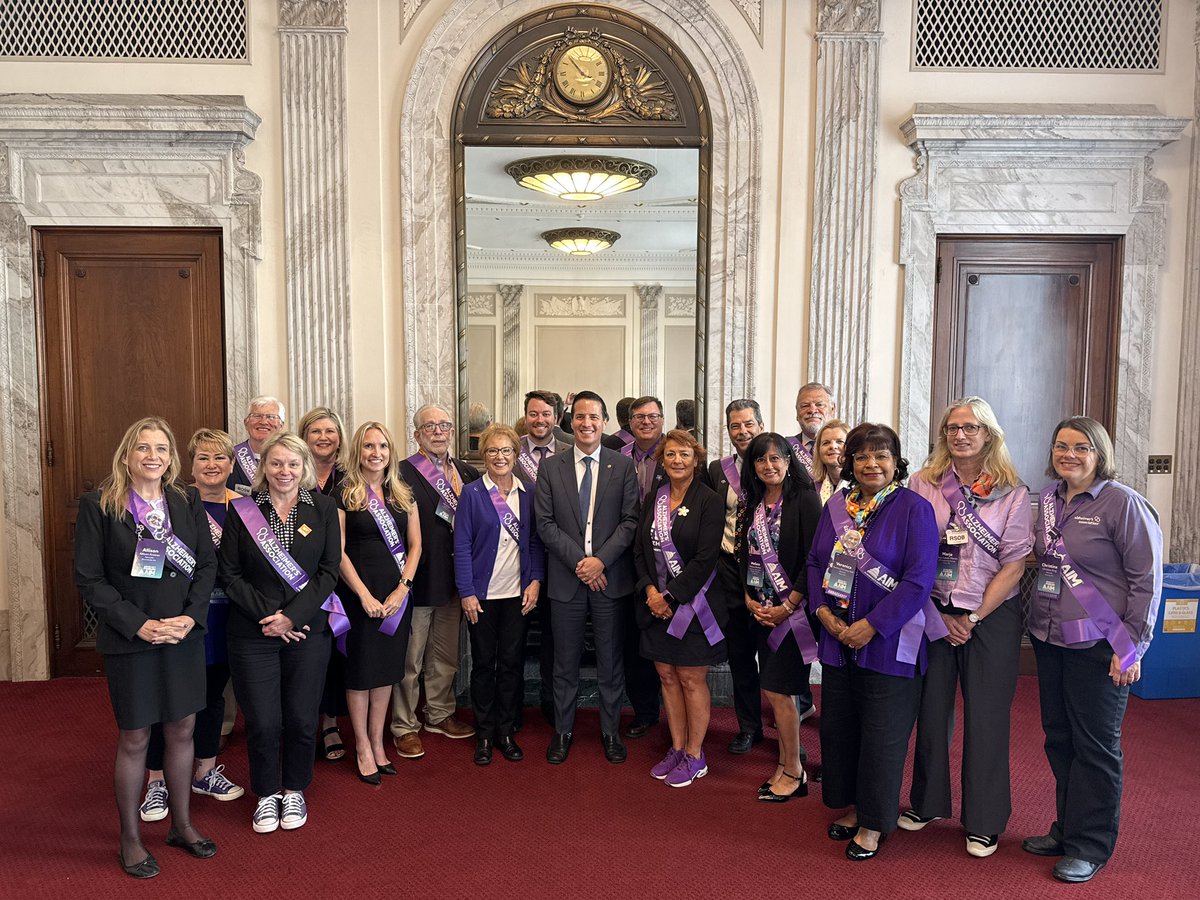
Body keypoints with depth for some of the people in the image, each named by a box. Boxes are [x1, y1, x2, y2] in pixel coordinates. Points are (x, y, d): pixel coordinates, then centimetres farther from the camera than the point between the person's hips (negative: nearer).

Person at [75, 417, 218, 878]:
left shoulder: (187, 504, 3)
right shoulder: (98, 506, -7)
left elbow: (207, 564, 4)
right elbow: (89, 578, -8)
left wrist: (191, 616, -10)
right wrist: (139, 624, -15)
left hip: (184, 635, 4)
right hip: (129, 639, -3)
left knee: (181, 730, 13)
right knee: (134, 739, 7)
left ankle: (182, 824, 31)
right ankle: (130, 839, 25)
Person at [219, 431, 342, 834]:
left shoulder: (323, 508, 0)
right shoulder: (242, 510, -1)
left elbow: (329, 570, -3)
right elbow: (230, 574, -1)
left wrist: (292, 616, -12)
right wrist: (266, 615, -11)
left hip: (308, 631, 1)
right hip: (253, 633, 0)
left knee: (302, 719, 7)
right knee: (262, 722, 3)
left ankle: (294, 791, 30)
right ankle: (266, 794, 27)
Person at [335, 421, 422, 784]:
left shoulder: (403, 495, 8)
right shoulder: (344, 495, -4)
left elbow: (414, 545, 7)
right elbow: (338, 551, -8)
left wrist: (402, 587, -6)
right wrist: (364, 595, -13)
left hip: (396, 594, 4)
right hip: (358, 593, -4)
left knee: (387, 668, 11)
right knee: (360, 669, 4)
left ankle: (377, 743, 24)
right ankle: (363, 748, 18)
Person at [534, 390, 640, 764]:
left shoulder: (623, 466, 2)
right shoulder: (550, 467, 3)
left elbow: (631, 520, -3)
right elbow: (545, 523, -1)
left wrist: (601, 559, -13)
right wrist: (579, 561, -11)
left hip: (610, 577, 0)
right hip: (566, 578, 0)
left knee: (610, 661, 10)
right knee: (565, 662, 10)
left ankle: (610, 731, 25)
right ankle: (562, 731, 25)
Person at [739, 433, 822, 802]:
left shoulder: (804, 499, -11)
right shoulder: (754, 503, 10)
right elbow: (745, 554, 13)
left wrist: (786, 607, -16)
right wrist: (750, 600, 0)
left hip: (792, 609, -6)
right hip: (762, 611, 6)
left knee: (776, 689, -4)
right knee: (777, 690, 11)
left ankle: (794, 773, 13)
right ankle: (785, 765, 24)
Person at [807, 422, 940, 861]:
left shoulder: (914, 508, -11)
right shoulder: (836, 505, 6)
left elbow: (919, 579, -16)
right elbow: (815, 560, 10)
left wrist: (872, 625, -18)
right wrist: (823, 610, -6)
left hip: (888, 642, -5)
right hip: (837, 637, 6)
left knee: (881, 734, 5)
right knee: (838, 725, 15)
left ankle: (873, 823, 22)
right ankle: (850, 806, 35)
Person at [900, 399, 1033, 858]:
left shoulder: (1012, 492, -2)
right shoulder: (923, 484, 1)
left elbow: (1014, 564, -4)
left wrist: (972, 619, -8)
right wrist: (937, 615, -4)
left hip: (993, 616, -1)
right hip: (932, 612, 1)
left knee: (986, 716, 4)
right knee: (931, 709, 9)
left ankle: (984, 821, 21)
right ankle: (926, 802, 29)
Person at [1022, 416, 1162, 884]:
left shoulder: (1123, 502, -11)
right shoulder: (1049, 498, 8)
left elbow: (1146, 579, -11)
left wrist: (1132, 646, -13)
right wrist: (1035, 621, 10)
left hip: (1098, 646, -6)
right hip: (1049, 639, 6)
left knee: (1096, 745, 6)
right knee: (1058, 738, 15)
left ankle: (1090, 845, 19)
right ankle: (1066, 830, 30)